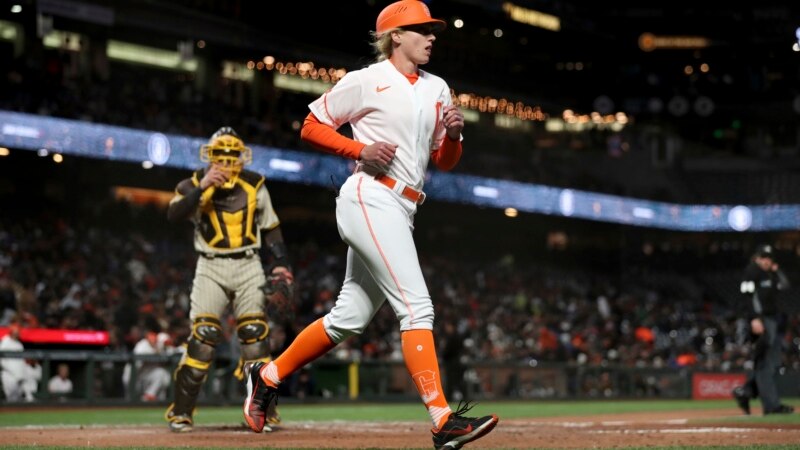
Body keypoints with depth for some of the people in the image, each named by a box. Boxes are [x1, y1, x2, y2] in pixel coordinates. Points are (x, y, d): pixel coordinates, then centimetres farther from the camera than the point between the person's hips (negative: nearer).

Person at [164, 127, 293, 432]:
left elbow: (270, 228, 14)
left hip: (247, 266, 2)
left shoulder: (254, 186, 7)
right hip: (210, 267, -2)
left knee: (255, 335, -5)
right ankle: (181, 412, -5)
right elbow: (174, 214, -17)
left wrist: (279, 263, 3)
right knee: (203, 336, -11)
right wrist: (201, 187, -27)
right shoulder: (195, 184, 0)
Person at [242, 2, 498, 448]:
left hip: (401, 211, 8)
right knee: (416, 306, -18)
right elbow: (312, 127, 2)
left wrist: (453, 134, -2)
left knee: (350, 318, 11)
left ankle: (269, 376, 26)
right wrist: (362, 150, -12)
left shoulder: (438, 90, 18)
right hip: (371, 198, -8)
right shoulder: (366, 81, -2)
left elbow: (445, 161, 19)